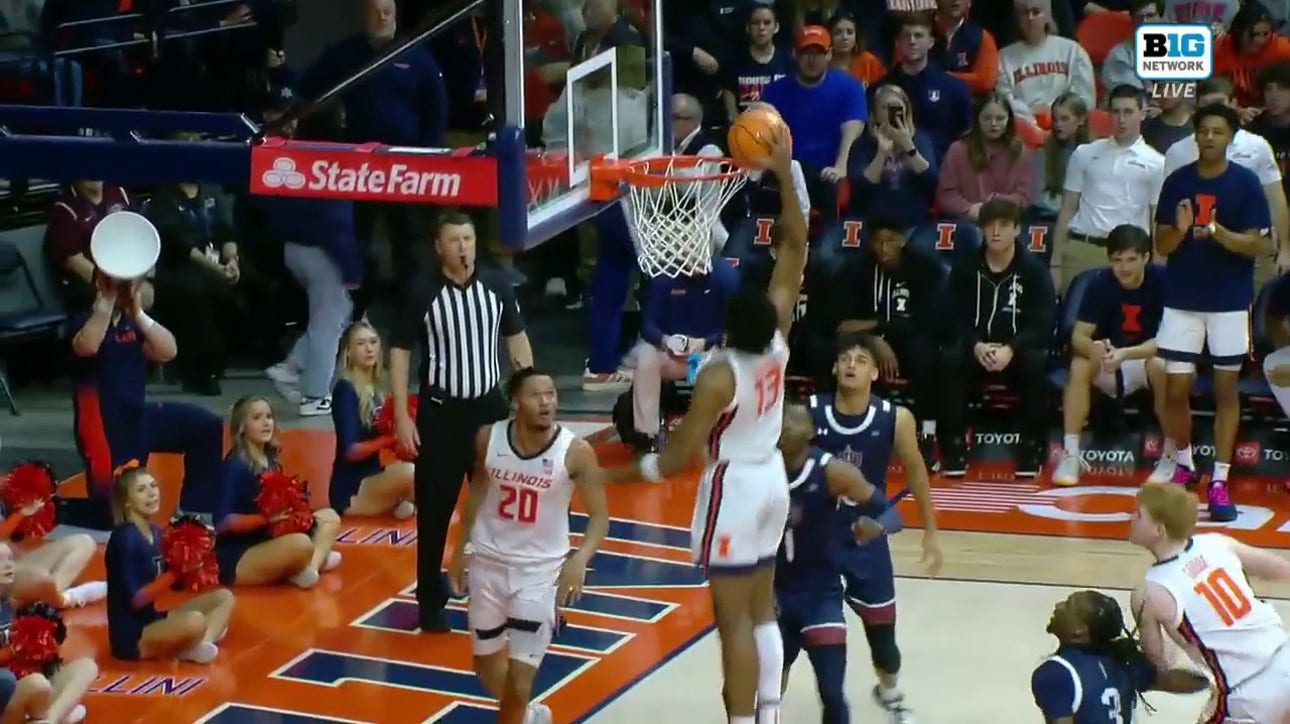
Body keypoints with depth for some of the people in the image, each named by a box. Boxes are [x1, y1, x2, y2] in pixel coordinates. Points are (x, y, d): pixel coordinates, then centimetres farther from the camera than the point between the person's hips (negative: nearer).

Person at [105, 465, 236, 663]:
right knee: (194, 621, -36)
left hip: (152, 621, 10)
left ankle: (202, 643, -15)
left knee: (224, 598, 7)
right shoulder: (124, 538, -17)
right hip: (131, 635, -10)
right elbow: (136, 599, -22)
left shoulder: (156, 533, 9)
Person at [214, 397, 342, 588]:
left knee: (329, 517, 9)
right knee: (301, 544, -35)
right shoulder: (236, 466, -16)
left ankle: (312, 565, -17)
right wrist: (267, 518, -26)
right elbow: (222, 522, -21)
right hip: (235, 558, -10)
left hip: (266, 542, 10)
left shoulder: (271, 461, 9)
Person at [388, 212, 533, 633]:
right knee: (434, 511, 3)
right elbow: (400, 352, -5)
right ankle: (431, 601, 15)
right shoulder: (422, 294, -10)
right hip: (440, 413, -3)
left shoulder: (496, 286, -2)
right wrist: (402, 416, -9)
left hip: (489, 407, 3)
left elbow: (516, 338, 10)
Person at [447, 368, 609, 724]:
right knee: (486, 661, 19)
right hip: (489, 560, 4)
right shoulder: (488, 438, -10)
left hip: (541, 568, -3)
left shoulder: (576, 452, -19)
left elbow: (599, 515, -13)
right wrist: (461, 549, 14)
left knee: (520, 672, -8)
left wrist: (580, 559, -30)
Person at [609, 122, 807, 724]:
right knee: (762, 607, 16)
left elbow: (680, 457, -20)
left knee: (733, 619, -3)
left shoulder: (718, 377, -24)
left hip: (734, 487, -7)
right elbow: (794, 248, -3)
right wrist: (784, 174, -6)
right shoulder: (778, 339, -9)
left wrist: (617, 476, -11)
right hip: (772, 478, 7)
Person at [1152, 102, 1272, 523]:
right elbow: (1162, 246, 6)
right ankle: (1183, 465, 24)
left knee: (1227, 389, 1)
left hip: (1230, 301, -2)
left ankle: (1219, 481, 5)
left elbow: (1259, 245, -7)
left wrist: (1218, 233, -23)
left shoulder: (1245, 183, -4)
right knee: (1175, 389, 1)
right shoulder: (1177, 182, 3)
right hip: (1181, 299, 2)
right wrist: (1180, 230, -16)